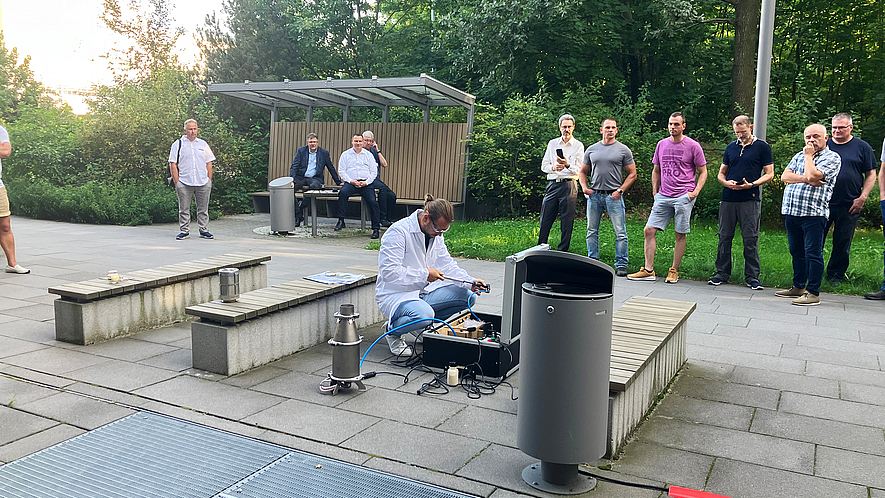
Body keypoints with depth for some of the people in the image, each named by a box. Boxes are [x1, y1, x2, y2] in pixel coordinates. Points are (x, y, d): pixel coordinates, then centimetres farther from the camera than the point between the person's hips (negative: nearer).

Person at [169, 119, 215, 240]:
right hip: (184, 183, -2)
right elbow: (173, 164, 2)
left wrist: (209, 181, 7)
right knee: (184, 209, 2)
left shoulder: (203, 144, 14)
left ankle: (204, 230, 14)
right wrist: (176, 182, -6)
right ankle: (184, 231, 11)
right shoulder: (178, 144, 4)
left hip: (203, 183, 2)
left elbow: (209, 163, 15)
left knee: (203, 209, 6)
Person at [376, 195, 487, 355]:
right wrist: (425, 274, -25)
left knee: (467, 296, -7)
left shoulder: (436, 234, 4)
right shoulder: (398, 232, -21)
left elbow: (447, 264, 10)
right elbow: (389, 272, -27)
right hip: (395, 295, -8)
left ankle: (426, 325, 10)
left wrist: (470, 282, -7)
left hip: (424, 292, 8)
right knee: (424, 313, -37)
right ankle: (393, 330, -4)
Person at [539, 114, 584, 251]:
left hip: (569, 185, -2)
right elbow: (544, 165, 10)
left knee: (567, 222, 0)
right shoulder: (552, 143, 12)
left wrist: (567, 165, -22)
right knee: (545, 220, 2)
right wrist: (553, 167, -11)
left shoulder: (578, 146, 3)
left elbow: (579, 170, -3)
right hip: (552, 184, 3)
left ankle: (563, 251, 8)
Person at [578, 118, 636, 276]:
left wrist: (620, 190, -7)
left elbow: (632, 174, 4)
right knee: (592, 231, 7)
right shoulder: (591, 150, 12)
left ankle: (621, 265, 2)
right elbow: (582, 172, 18)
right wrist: (584, 187, 1)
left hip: (614, 196, -3)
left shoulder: (623, 150, 4)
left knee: (620, 232, -5)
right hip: (594, 195, 3)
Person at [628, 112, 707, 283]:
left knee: (680, 234, 0)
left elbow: (703, 172, 4)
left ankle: (674, 271, 11)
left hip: (684, 197, -4)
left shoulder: (693, 146, -1)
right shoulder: (662, 144, 12)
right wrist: (655, 191, 13)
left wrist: (695, 192, -7)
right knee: (649, 230, -3)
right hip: (663, 196, 4)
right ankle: (648, 270, 2)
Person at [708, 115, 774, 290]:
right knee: (724, 237, 5)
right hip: (728, 198, 4)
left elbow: (769, 174, 1)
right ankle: (722, 273, 15)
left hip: (750, 199, -4)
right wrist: (726, 182, -4)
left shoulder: (762, 147, 4)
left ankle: (752, 277, 6)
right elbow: (721, 173, 19)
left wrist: (752, 184, -15)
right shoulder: (731, 147, 16)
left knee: (750, 239, -2)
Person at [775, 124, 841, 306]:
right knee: (797, 252, 15)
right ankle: (799, 287, 26)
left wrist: (809, 156, -3)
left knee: (813, 253, -6)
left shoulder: (832, 158, -1)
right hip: (792, 211, 7)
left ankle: (813, 293, -2)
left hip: (814, 213, -7)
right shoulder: (799, 156, 19)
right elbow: (785, 177, 5)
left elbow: (812, 175, -17)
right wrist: (806, 179, -10)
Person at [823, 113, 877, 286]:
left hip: (849, 205, 0)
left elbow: (871, 175, 6)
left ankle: (835, 275, 17)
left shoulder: (862, 147, 5)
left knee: (843, 243, 5)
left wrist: (862, 198, -5)